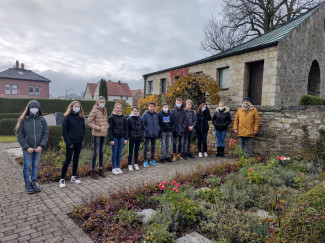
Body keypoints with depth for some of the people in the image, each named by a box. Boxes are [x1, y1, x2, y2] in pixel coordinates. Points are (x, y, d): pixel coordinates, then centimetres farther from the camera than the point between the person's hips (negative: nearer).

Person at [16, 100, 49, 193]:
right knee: (27, 165, 5)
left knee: (35, 165, 11)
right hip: (27, 148, -2)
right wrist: (27, 147, -11)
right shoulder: (23, 120, -4)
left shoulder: (42, 119, 2)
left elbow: (46, 133, 2)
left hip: (38, 148, 2)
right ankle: (27, 183, 19)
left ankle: (33, 182, 24)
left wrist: (41, 146, -8)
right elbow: (19, 135, -5)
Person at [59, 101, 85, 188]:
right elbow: (64, 131, -10)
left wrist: (82, 136, 2)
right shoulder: (67, 117, -8)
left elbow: (84, 128, 17)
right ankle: (62, 179, 8)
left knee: (76, 159, 13)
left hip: (79, 142, 5)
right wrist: (68, 142, -14)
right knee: (68, 160, -3)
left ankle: (74, 176, 26)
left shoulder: (81, 117, 6)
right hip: (71, 142, -5)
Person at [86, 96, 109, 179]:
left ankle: (101, 169, 26)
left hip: (104, 135, 7)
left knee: (102, 152, 14)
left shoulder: (104, 110, 9)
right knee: (96, 153, -1)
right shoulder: (94, 111, -12)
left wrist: (107, 125, 3)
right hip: (97, 135, -7)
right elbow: (88, 122, -14)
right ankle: (93, 171, 12)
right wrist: (98, 128, -16)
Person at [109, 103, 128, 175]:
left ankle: (118, 167, 22)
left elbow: (126, 128, 7)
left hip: (121, 137, 3)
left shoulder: (124, 118, 5)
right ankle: (113, 168, 15)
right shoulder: (112, 117, -5)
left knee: (119, 153, 10)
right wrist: (111, 139, -11)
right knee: (114, 153, 4)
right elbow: (110, 129, -6)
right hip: (114, 137, -3)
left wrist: (126, 138, 2)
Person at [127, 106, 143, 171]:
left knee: (137, 151, 12)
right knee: (130, 151, 3)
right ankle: (130, 165, 13)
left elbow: (143, 127, 11)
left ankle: (136, 164, 23)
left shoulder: (140, 119, 4)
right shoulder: (129, 118, -4)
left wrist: (142, 134, 3)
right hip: (132, 138, -3)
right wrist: (129, 135, -9)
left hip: (139, 138, 3)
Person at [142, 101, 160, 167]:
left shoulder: (156, 114, 8)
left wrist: (158, 129, 1)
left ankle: (152, 160, 27)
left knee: (153, 147, 14)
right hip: (147, 134, -5)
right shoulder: (145, 114, -8)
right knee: (145, 147, 2)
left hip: (155, 134, 5)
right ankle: (145, 161, 13)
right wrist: (147, 130, -15)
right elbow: (143, 124, -9)